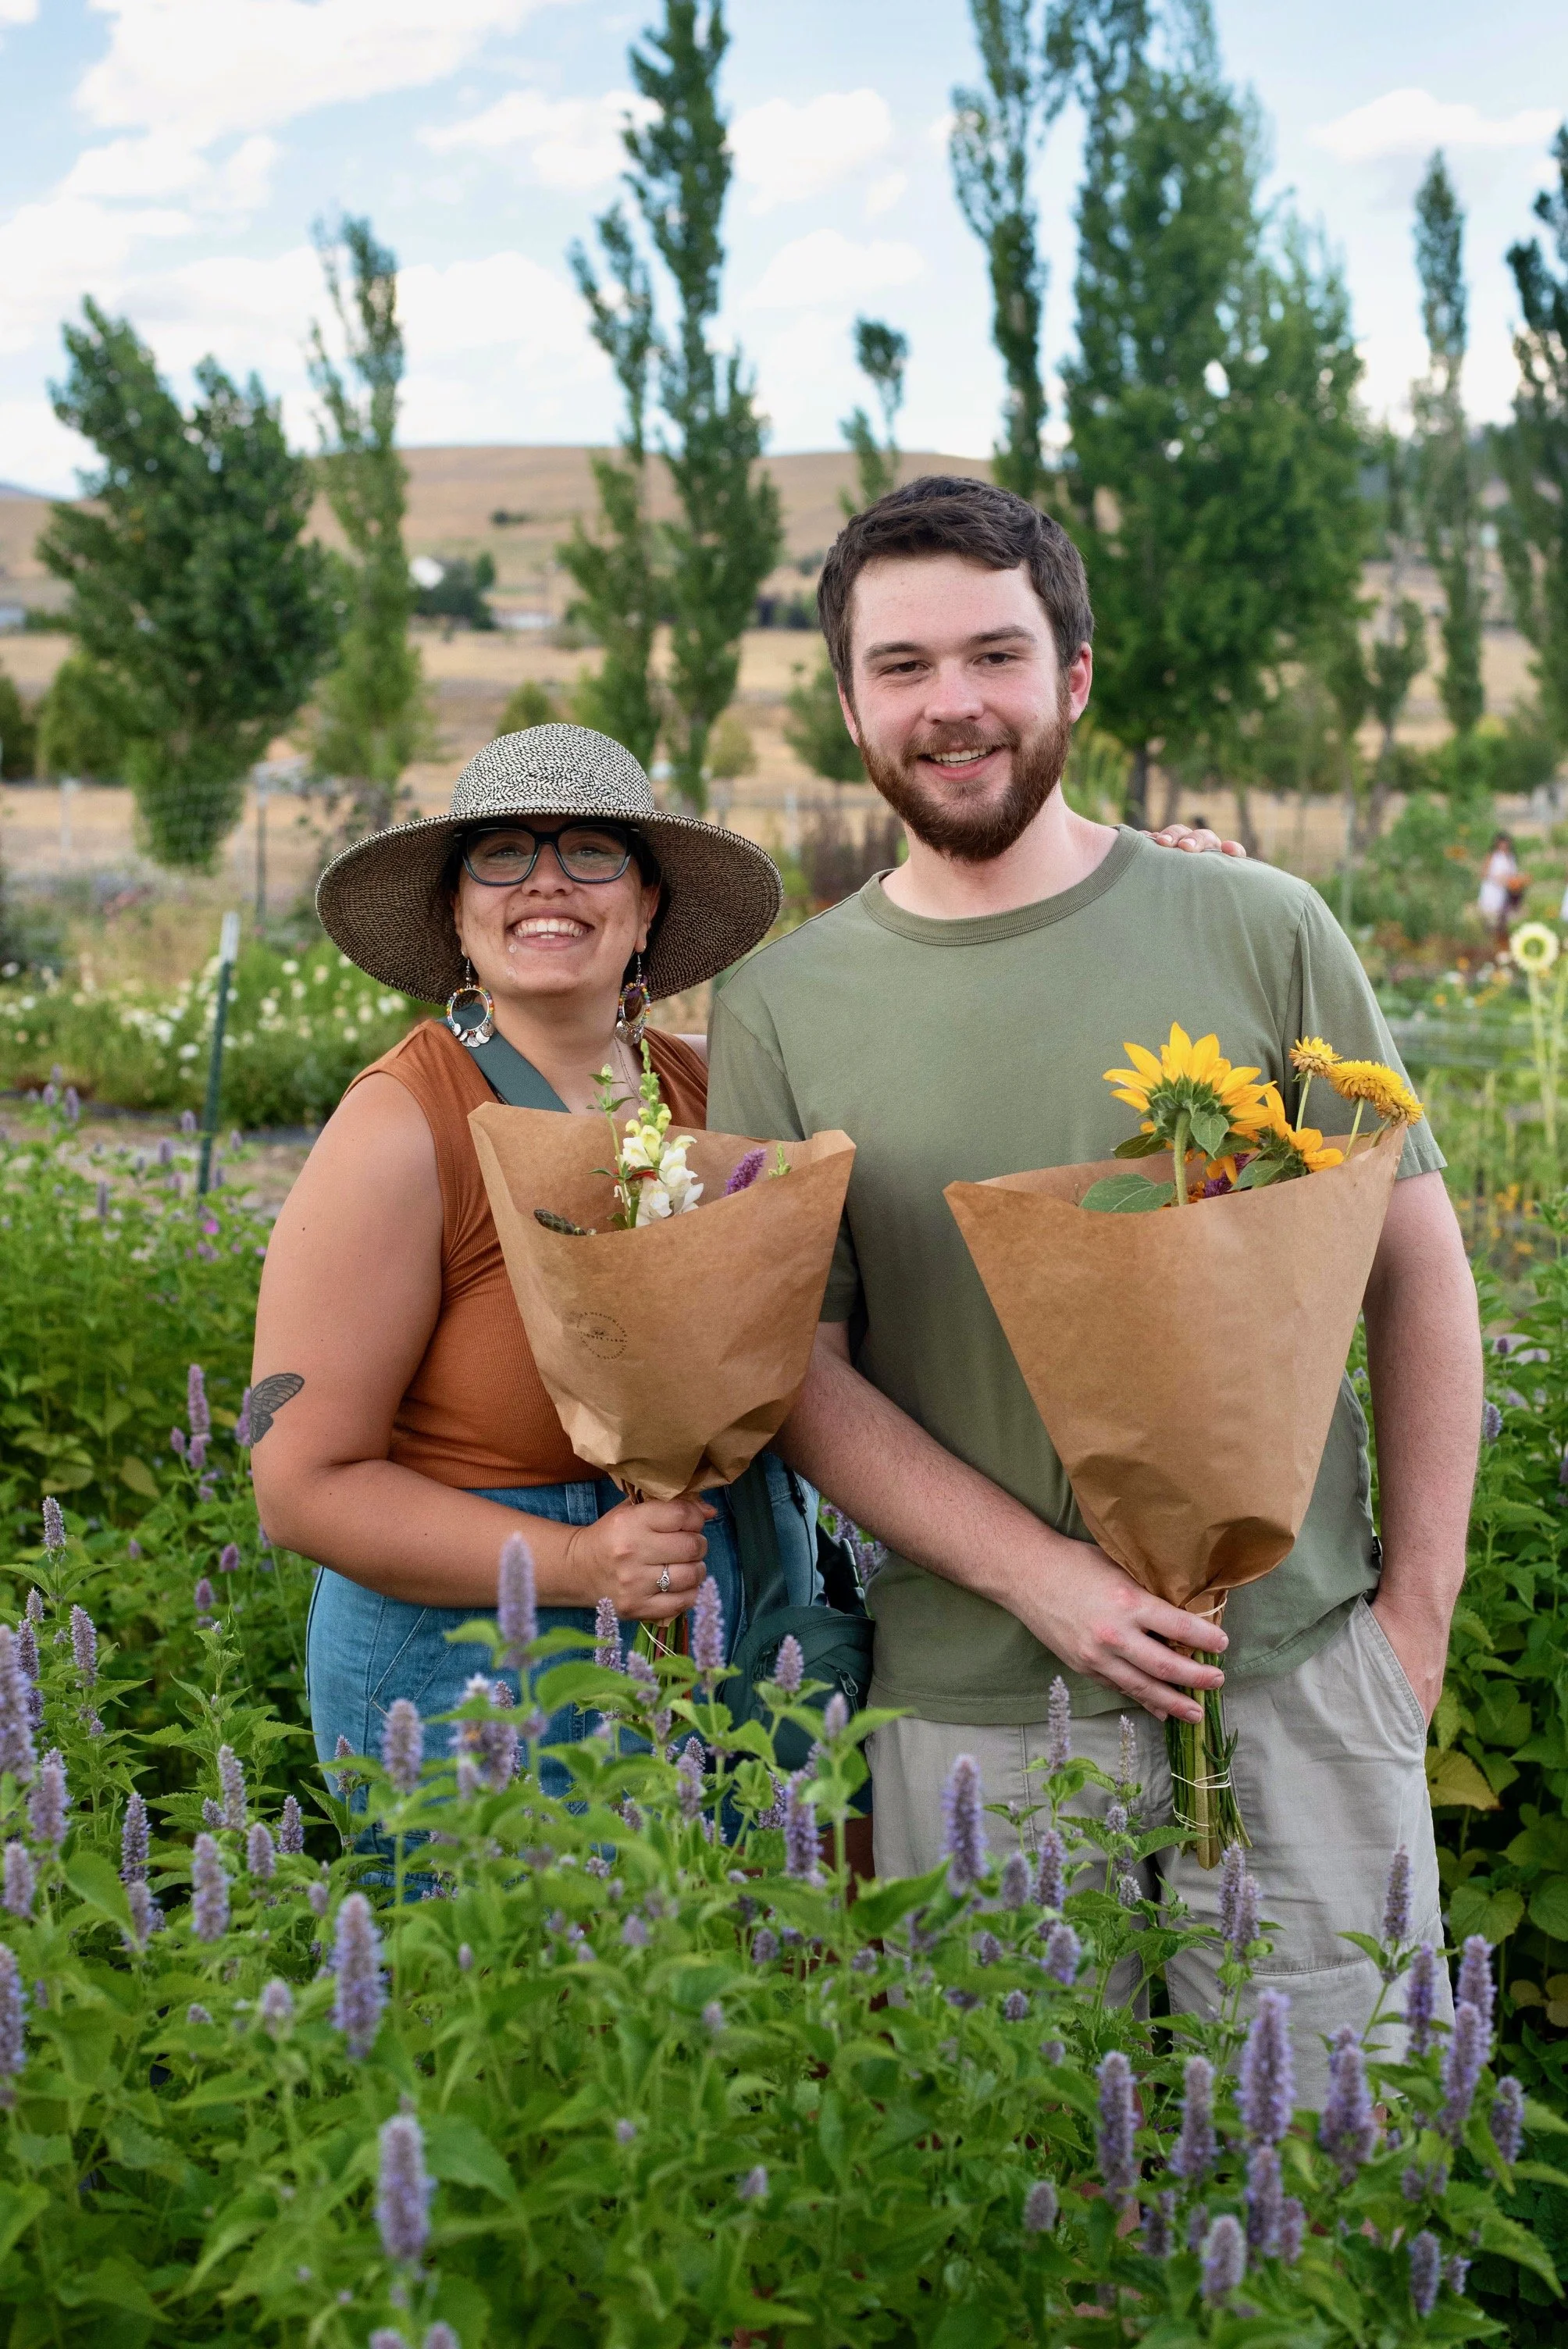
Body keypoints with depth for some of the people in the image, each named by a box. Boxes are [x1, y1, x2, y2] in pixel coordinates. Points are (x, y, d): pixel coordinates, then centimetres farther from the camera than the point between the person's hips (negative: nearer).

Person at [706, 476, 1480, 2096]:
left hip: (1297, 1674, 0)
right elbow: (796, 1366, -2)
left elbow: (1414, 1267, 4)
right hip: (971, 1707, 1)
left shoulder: (1260, 931, -1)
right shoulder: (783, 1009, 0)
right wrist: (1045, 1577, -14)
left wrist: (1417, 1609, 0)